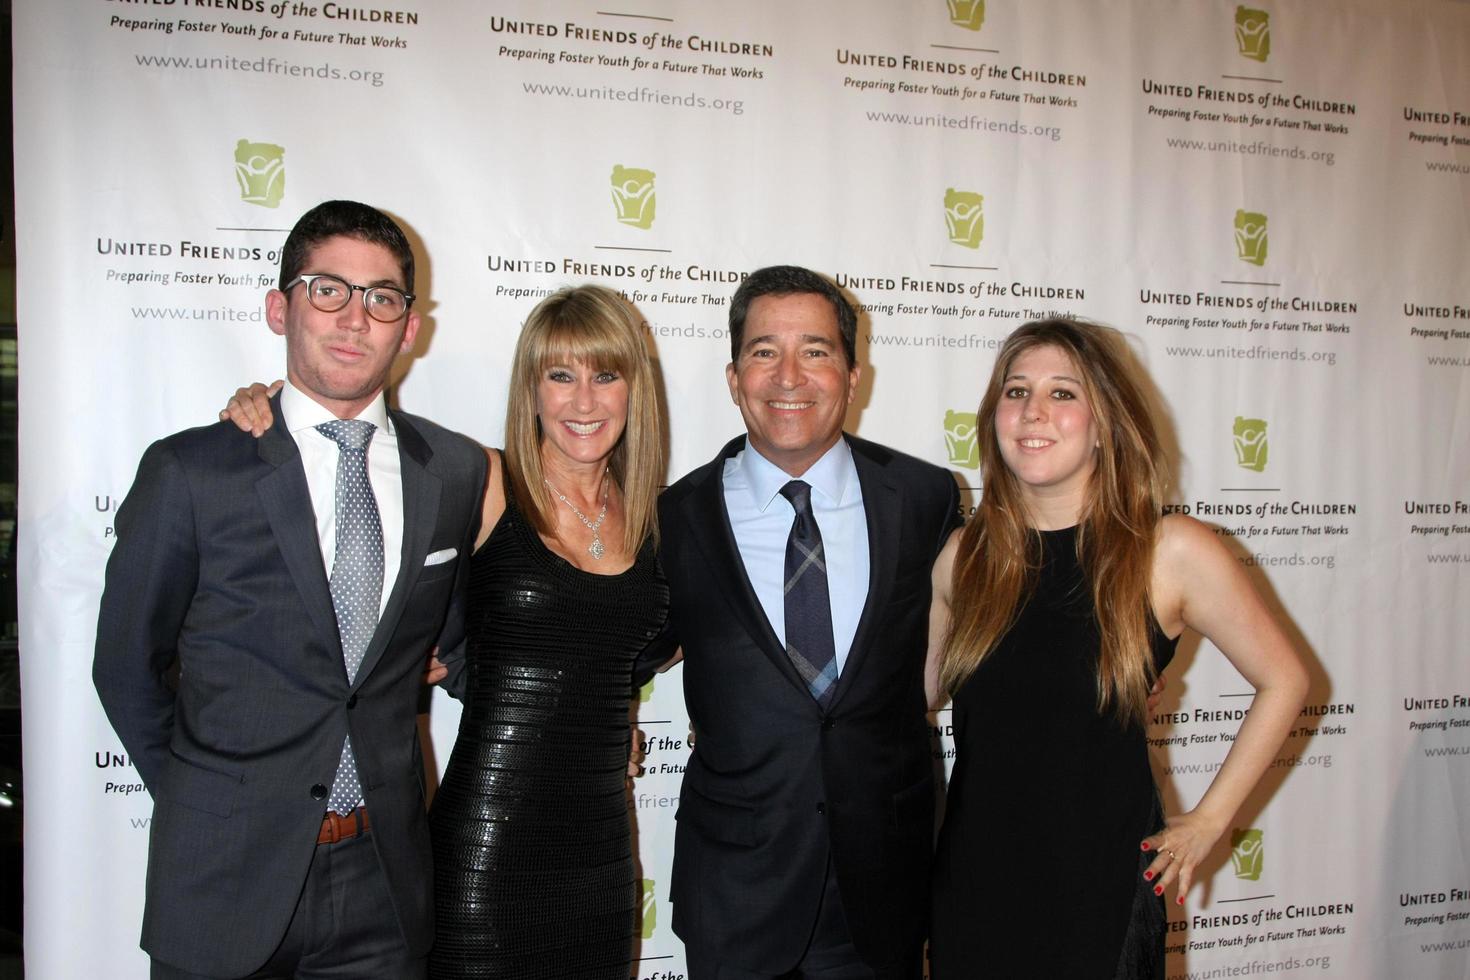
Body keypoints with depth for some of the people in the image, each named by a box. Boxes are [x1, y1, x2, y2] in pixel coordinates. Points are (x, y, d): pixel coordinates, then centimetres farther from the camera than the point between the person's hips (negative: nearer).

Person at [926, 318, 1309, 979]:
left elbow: (1283, 682, 0)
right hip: (971, 881, 3)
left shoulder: (1173, 552, -10)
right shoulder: (962, 558, -1)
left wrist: (1208, 821, -1)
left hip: (1102, 886, -2)